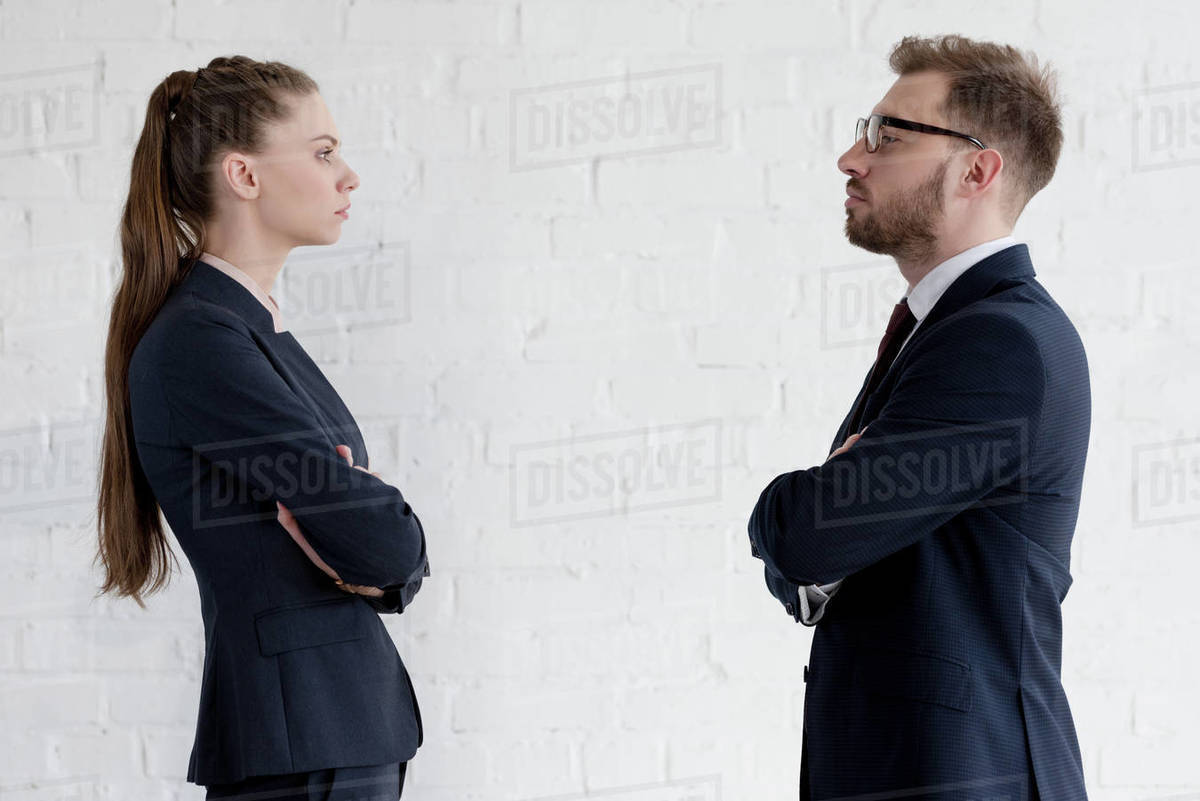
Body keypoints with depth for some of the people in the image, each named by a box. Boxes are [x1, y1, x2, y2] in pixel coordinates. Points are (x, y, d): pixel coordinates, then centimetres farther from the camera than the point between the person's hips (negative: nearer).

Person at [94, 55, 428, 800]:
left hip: (353, 730, 9)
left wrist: (377, 561, -8)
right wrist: (399, 546, 3)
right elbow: (380, 540, -18)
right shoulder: (197, 345, -15)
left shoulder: (255, 330, 15)